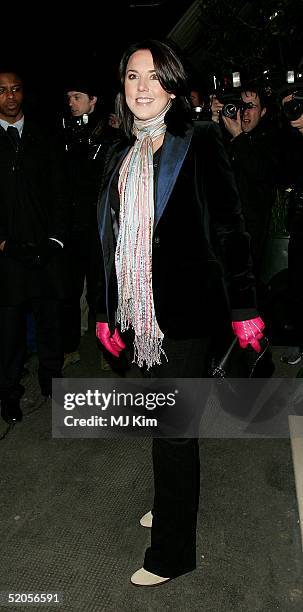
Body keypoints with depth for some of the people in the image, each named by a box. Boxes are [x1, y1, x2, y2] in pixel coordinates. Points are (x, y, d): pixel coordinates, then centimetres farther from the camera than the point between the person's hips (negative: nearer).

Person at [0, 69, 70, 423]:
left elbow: (60, 192, 8)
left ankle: (52, 380, 26)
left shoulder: (44, 138, 12)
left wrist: (55, 238, -3)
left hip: (46, 248, 2)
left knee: (50, 318, 8)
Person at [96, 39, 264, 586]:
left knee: (173, 429, 1)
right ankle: (172, 503, 40)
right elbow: (113, 239, 14)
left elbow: (230, 227, -7)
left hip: (185, 309, -5)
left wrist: (244, 307, -9)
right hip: (142, 310, 6)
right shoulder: (122, 155, 13)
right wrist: (107, 312, 14)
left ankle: (172, 552, 19)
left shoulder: (199, 142, -4)